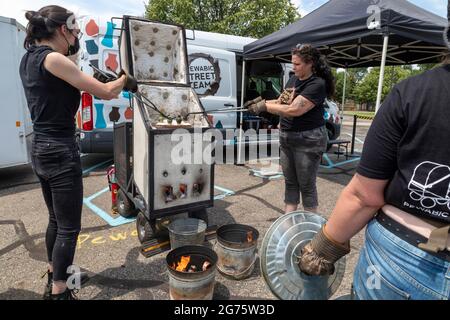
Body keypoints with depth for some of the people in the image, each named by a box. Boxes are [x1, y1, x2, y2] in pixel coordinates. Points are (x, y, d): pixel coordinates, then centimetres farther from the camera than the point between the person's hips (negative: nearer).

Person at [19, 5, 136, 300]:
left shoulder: (30, 58, 11)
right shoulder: (53, 59, -17)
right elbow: (105, 92, -17)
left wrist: (72, 57, 17)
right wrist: (125, 79, 1)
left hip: (41, 150, 10)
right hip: (61, 152, -10)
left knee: (56, 220, 23)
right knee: (69, 228, 2)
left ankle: (54, 274, 40)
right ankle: (58, 292, 16)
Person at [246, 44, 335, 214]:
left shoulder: (317, 84, -17)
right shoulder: (299, 80, 11)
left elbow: (293, 109, -24)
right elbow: (286, 103, 9)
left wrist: (265, 106, -18)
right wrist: (263, 101, -5)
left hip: (308, 140, -8)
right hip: (287, 138, 8)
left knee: (306, 185, 3)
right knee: (290, 182, 13)